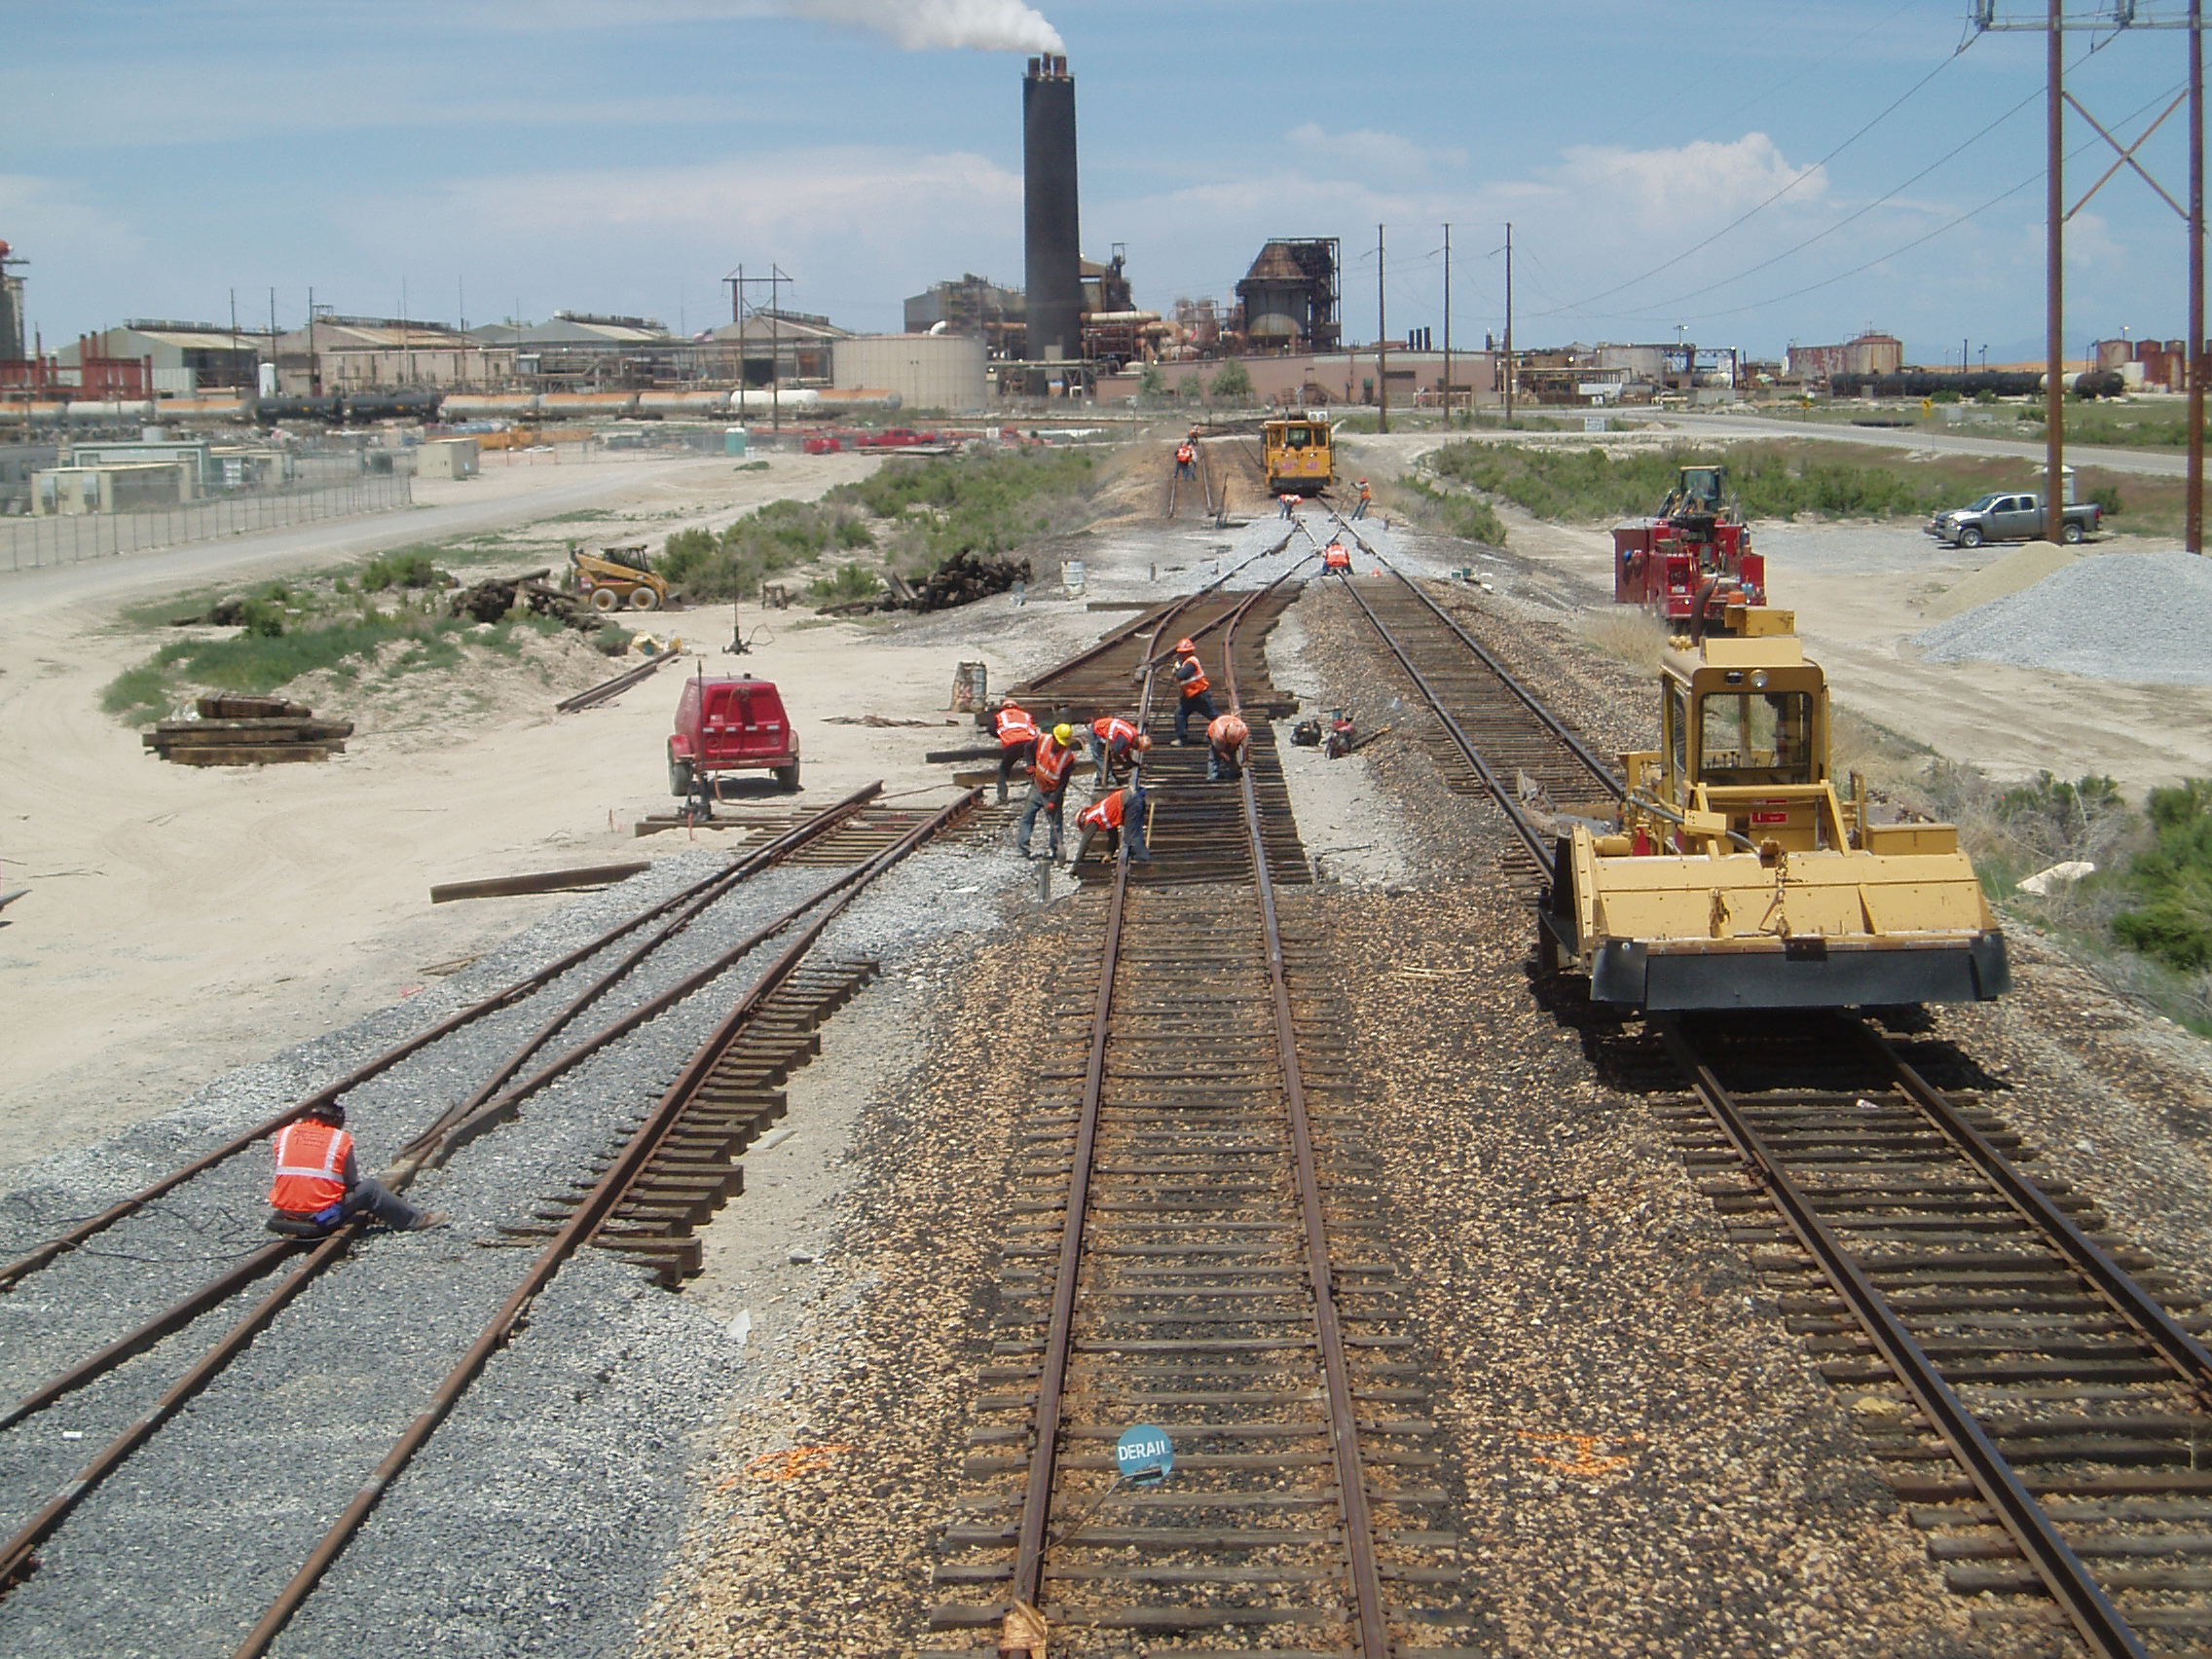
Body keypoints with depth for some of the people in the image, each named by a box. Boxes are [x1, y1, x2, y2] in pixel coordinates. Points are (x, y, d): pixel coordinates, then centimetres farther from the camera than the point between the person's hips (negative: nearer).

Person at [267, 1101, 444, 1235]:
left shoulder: (285, 1133, 7)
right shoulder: (341, 1139, 0)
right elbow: (352, 1181, 7)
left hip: (286, 1213, 5)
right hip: (322, 1216, -5)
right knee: (372, 1189, 12)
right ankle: (415, 1219, 24)